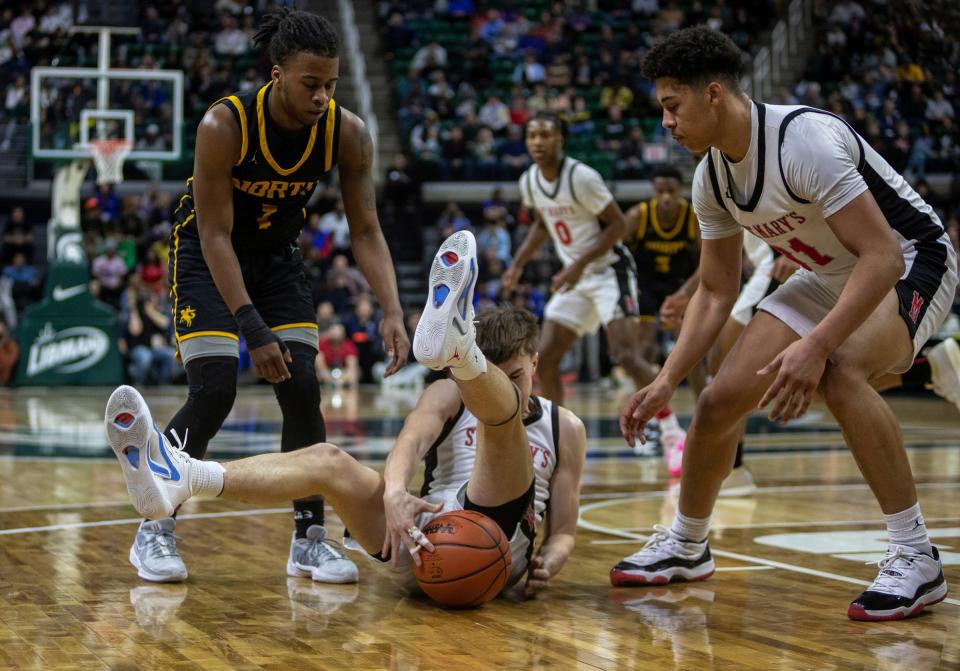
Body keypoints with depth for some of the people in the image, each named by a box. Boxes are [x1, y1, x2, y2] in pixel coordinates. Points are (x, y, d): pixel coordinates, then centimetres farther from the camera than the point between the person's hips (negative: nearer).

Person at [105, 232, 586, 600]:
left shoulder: (565, 428, 17)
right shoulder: (450, 396, 18)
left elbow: (563, 530, 14)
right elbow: (410, 441, -4)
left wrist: (547, 564, -12)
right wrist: (394, 494, -27)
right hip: (430, 535, 3)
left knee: (501, 411, -20)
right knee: (327, 460, -19)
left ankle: (454, 344, -57)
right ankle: (176, 478, -41)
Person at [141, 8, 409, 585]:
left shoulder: (348, 134, -20)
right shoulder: (224, 125, -31)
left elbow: (366, 232, -14)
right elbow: (215, 236, -27)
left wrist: (392, 312, -28)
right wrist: (251, 327, -32)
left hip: (279, 255, 4)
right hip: (207, 256, -4)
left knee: (303, 390, -6)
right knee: (214, 391, -14)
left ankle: (310, 540, 6)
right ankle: (154, 534, 2)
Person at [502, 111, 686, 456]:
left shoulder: (581, 177, -20)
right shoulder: (529, 182, 2)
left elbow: (618, 225, -17)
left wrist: (580, 264, -23)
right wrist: (518, 264, 12)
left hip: (609, 270, -7)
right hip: (576, 277, 7)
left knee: (627, 356, -21)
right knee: (545, 359, 2)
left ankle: (672, 433, -12)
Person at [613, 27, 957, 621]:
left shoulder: (804, 141, -32)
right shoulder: (713, 176, -5)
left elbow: (882, 256, -35)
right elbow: (716, 292, 5)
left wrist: (816, 346, -43)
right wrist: (665, 383, -4)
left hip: (911, 263, -8)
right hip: (831, 277, 8)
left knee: (841, 373, -36)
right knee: (722, 398, 0)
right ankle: (685, 547, 24)